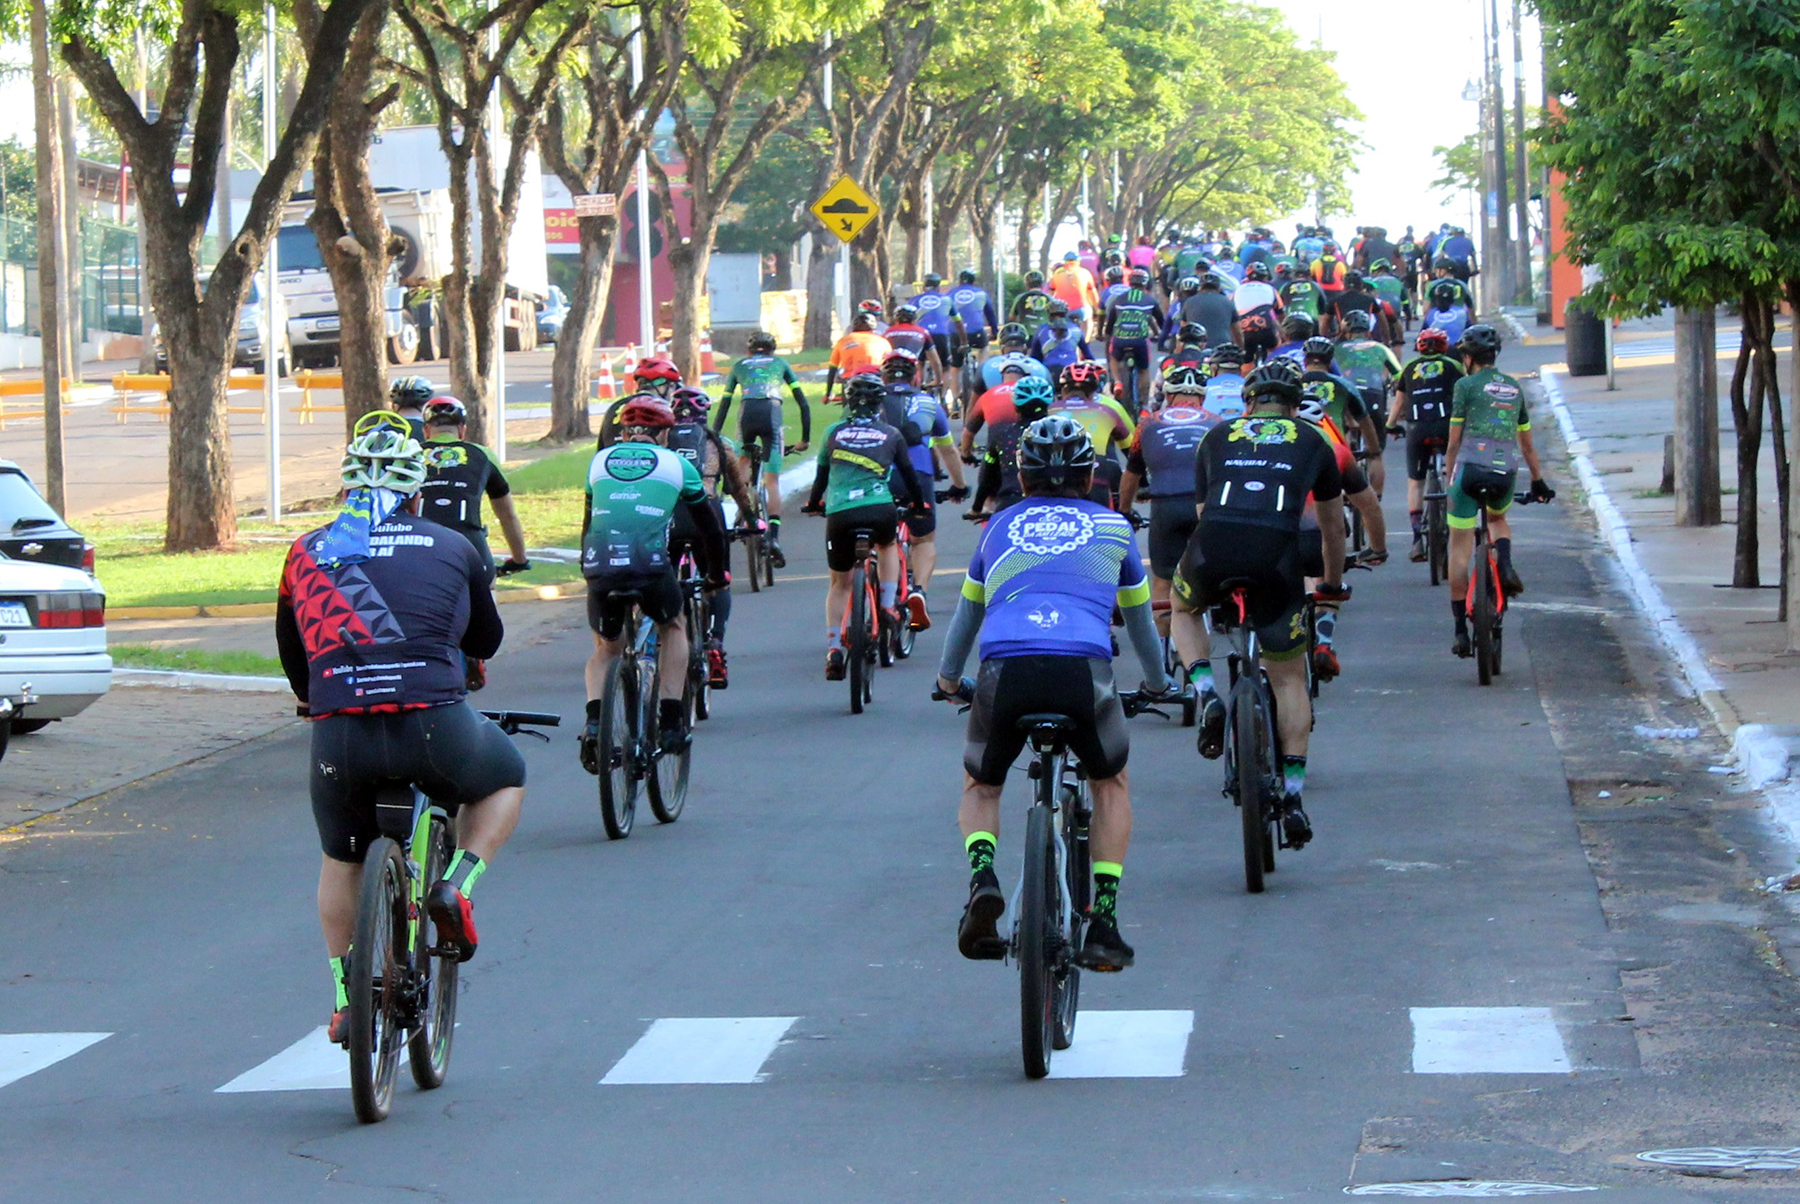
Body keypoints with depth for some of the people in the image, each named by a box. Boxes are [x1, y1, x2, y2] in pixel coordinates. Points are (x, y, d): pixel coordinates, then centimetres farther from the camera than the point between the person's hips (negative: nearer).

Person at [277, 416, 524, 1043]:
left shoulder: (306, 552, 17)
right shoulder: (451, 548, 15)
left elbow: (291, 660, 27)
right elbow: (487, 641, 30)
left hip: (338, 734, 2)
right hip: (434, 726, -2)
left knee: (340, 861, 28)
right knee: (505, 779, 30)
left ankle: (345, 999, 26)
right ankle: (457, 886, 9)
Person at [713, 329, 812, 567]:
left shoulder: (739, 365, 29)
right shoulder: (779, 363, 28)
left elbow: (724, 406, 29)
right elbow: (802, 401, 24)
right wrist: (805, 438, 27)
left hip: (747, 413, 1)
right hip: (772, 412, -1)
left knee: (743, 461, 29)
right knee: (772, 482, -2)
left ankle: (744, 510, 12)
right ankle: (774, 536, -17)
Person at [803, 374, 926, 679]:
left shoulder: (834, 432, 15)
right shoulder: (890, 435, 12)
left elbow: (821, 475, 24)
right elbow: (908, 474, 22)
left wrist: (813, 504, 41)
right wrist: (919, 502, 40)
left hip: (839, 513, 0)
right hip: (880, 510, 0)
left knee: (839, 583, 15)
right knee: (888, 545, 35)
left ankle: (833, 648, 2)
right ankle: (887, 605, 19)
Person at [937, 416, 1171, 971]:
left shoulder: (999, 527, 28)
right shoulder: (1112, 528, 26)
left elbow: (967, 613, 41)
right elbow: (1139, 618, 39)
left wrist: (949, 677, 59)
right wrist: (1157, 682, 57)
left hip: (1004, 672, 1)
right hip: (1084, 672, -1)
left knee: (980, 785, 27)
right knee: (1111, 781, 27)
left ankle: (982, 876, -3)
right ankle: (1103, 921, 15)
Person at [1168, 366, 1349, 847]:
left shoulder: (1218, 437, 28)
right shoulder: (1311, 441, 26)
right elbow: (1332, 527, 37)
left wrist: (1217, 569, 52)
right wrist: (1333, 583, 54)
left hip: (1213, 548, 1)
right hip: (1277, 554, -1)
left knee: (1183, 610, 35)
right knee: (1289, 679, 15)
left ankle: (1207, 695, 11)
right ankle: (1293, 794, 8)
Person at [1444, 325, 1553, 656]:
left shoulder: (1466, 385, 5)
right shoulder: (1514, 387, 19)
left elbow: (1454, 443, 4)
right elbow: (1527, 444, 26)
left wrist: (1451, 482, 12)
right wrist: (1538, 481, 35)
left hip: (1471, 467, -4)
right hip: (1506, 473, 4)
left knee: (1460, 548, 4)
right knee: (1498, 518, 36)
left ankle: (1461, 630, 2)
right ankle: (1505, 567, 5)